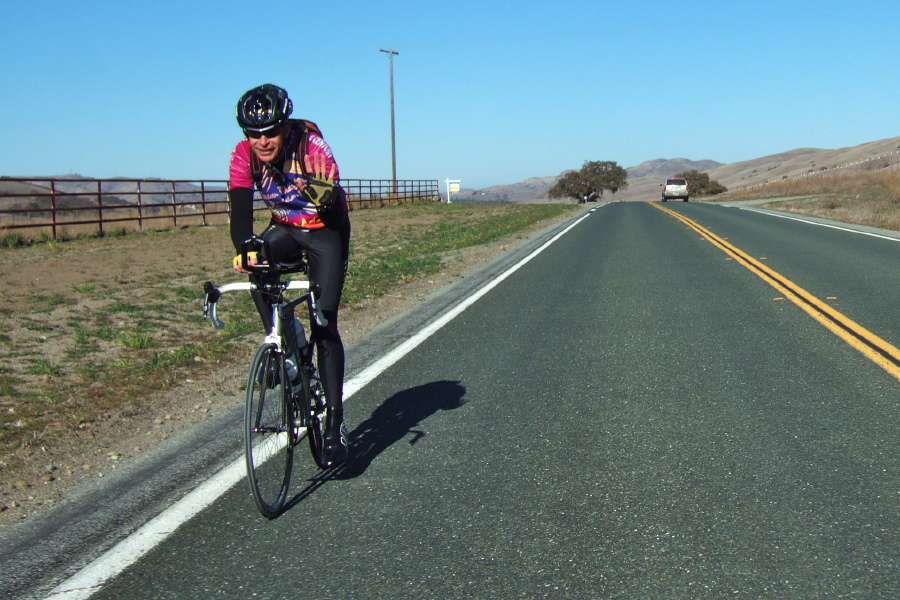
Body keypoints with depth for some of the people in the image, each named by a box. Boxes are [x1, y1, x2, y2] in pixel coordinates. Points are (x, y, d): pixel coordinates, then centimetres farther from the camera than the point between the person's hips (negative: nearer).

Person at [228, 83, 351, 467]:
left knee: (324, 326, -11)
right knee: (257, 263, -31)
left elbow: (337, 209, -26)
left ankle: (335, 424, -7)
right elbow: (240, 211, -25)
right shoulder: (244, 156, -18)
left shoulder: (311, 145, -28)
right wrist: (242, 251, -42)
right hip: (285, 229, 4)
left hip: (325, 231, -4)